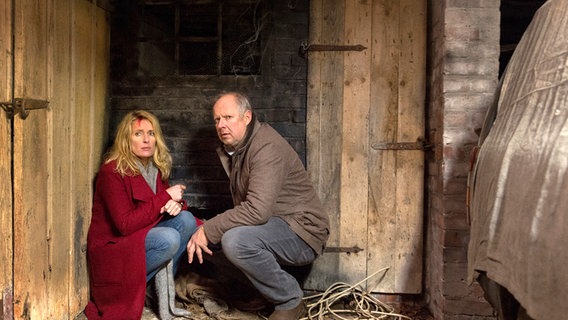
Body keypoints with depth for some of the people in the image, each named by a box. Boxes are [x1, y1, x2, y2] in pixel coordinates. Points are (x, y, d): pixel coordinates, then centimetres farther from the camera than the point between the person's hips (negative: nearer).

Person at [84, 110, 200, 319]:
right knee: (169, 239, -30)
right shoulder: (112, 171, -18)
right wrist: (165, 197, -23)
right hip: (112, 247, -7)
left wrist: (177, 203, -16)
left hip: (142, 237, 7)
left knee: (186, 220, -15)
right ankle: (127, 286, -7)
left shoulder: (156, 168, 3)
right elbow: (125, 225, -25)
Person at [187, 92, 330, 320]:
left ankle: (290, 300, -8)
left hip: (302, 232, -10)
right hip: (273, 225, 10)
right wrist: (206, 231, -2)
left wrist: (209, 230, -24)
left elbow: (257, 210, -32)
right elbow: (243, 207, 11)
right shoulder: (235, 148, 10)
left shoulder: (267, 147, -21)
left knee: (235, 240, -31)